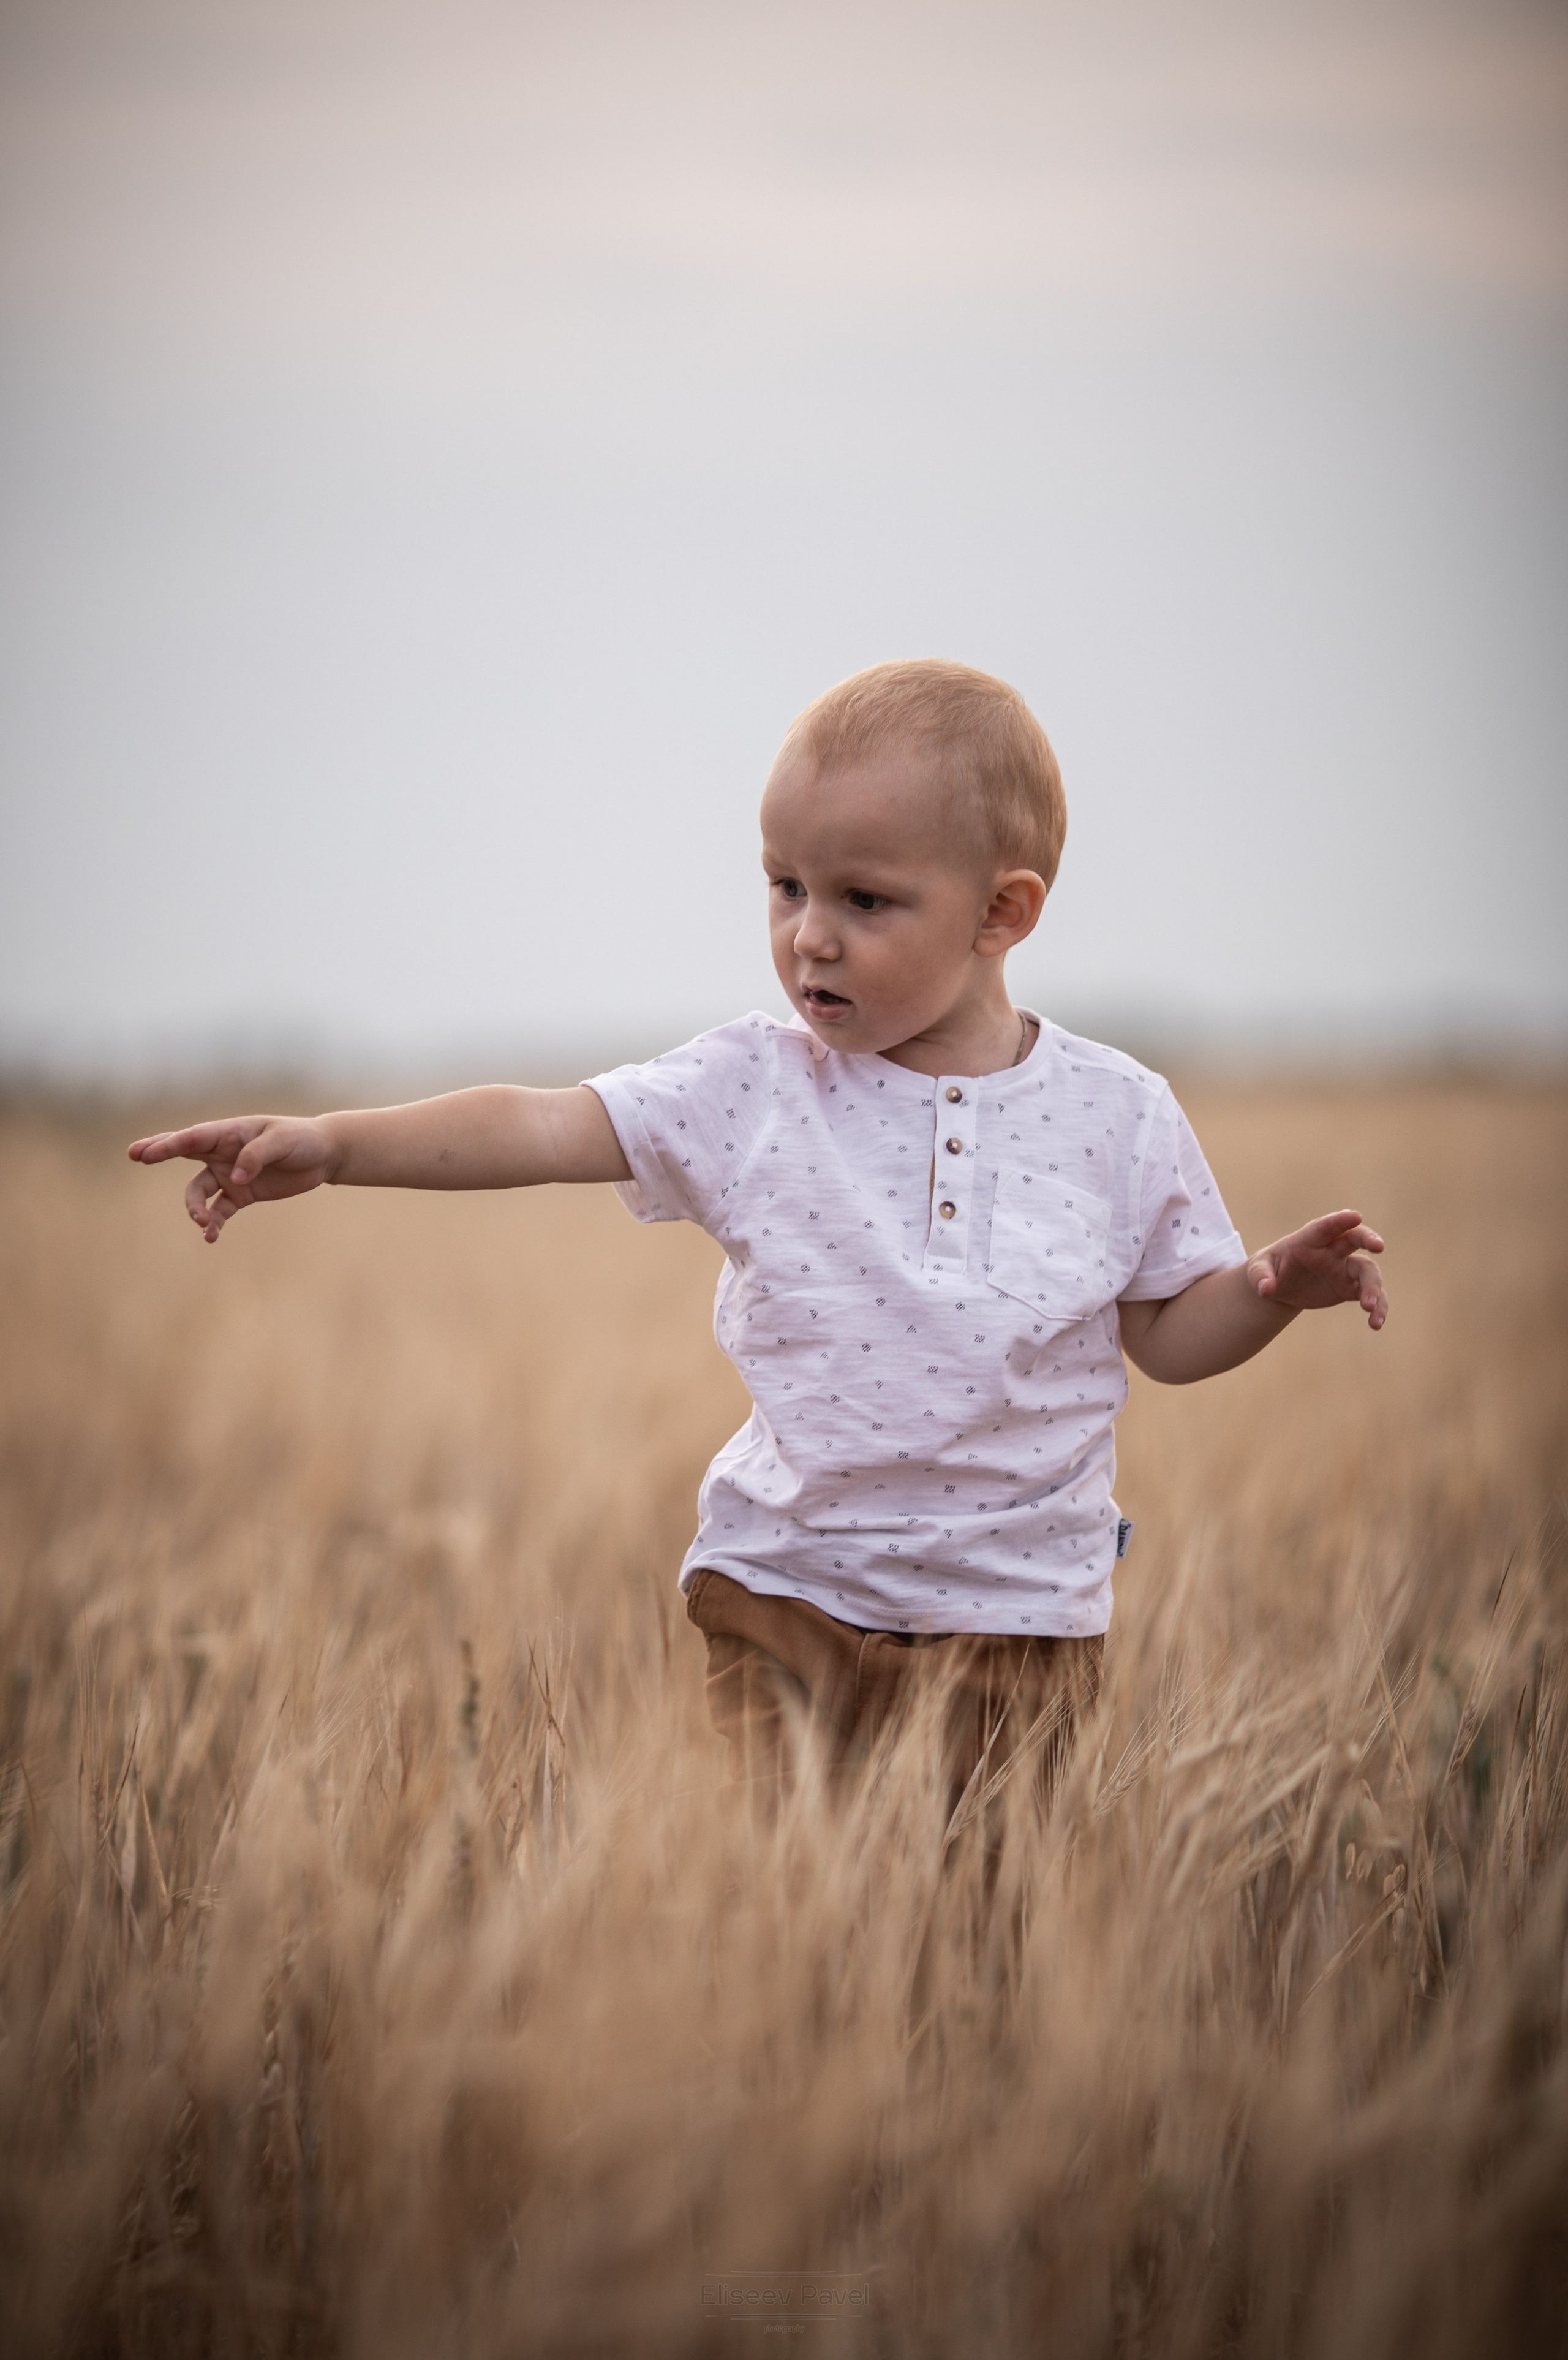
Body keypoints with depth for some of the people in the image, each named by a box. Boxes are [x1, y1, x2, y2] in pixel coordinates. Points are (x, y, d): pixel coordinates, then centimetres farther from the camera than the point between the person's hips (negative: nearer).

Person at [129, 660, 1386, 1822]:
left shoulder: (1117, 1117, -2)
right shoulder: (754, 1090, -2)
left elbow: (1168, 1332, 7)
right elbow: (543, 1127, -8)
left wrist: (1272, 1289, -12)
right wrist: (331, 1142, -18)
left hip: (1017, 1610, 0)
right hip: (786, 1587, 0)